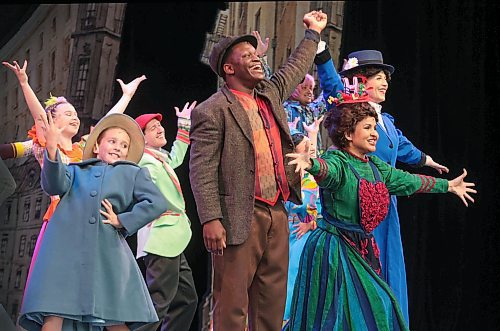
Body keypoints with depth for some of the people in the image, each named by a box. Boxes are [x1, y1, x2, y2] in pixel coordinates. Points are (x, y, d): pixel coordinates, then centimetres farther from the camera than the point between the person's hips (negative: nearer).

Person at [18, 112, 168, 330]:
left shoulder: (133, 173, 23)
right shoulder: (77, 170, 24)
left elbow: (157, 203, 8)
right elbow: (55, 186, 2)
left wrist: (122, 221, 0)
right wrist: (52, 150, -13)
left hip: (107, 250, 0)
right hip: (65, 246, 0)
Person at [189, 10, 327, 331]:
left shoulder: (271, 94, 17)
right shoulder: (212, 111, -5)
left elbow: (295, 68, 38)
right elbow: (202, 170, -11)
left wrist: (313, 33, 47)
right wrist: (211, 219, -20)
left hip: (277, 215, 7)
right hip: (240, 218, -7)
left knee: (272, 304, 8)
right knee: (232, 304, -6)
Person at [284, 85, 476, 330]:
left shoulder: (374, 165, 12)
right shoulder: (337, 161, -14)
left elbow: (406, 181, 24)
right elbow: (326, 169, -37)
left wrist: (448, 186, 34)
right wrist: (310, 163, -63)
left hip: (362, 247, 9)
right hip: (334, 247, -9)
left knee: (376, 308, 12)